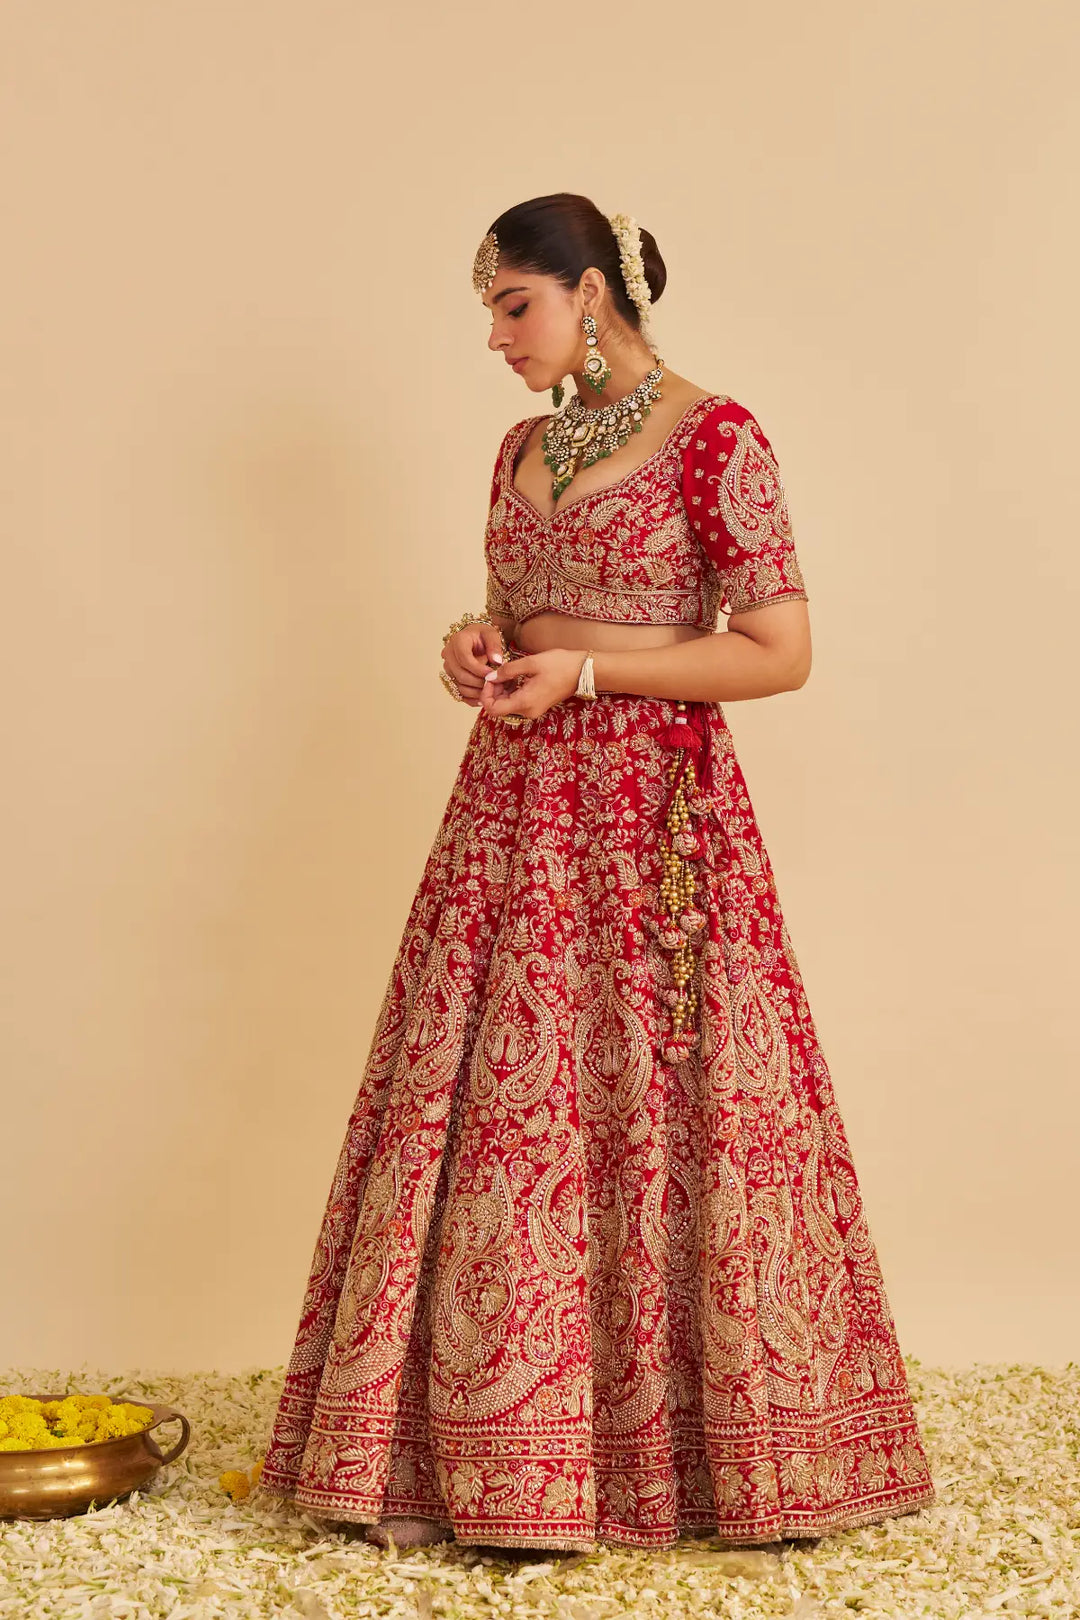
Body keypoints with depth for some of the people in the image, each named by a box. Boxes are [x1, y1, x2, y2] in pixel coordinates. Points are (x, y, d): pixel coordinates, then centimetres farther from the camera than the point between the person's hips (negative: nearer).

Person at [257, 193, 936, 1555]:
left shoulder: (716, 437, -7)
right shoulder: (525, 449, 14)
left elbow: (781, 652, -11)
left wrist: (582, 669, -14)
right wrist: (482, 645, 2)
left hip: (654, 813, -6)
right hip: (517, 807, 6)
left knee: (650, 1113, -2)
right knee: (490, 1111, 4)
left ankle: (692, 1446, 14)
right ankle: (499, 1453, 14)